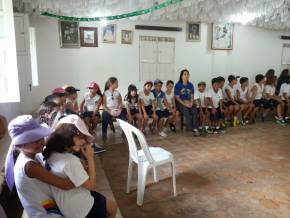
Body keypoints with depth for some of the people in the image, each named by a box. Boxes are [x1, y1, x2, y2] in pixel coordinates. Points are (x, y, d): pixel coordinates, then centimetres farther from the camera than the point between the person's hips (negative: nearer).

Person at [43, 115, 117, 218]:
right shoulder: (71, 160, -33)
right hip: (79, 209, -8)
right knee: (112, 207, 16)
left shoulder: (52, 154, -7)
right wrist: (90, 158, -20)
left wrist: (86, 159, -8)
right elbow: (91, 185, -22)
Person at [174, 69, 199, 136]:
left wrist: (191, 102, -8)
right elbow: (177, 97, -6)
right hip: (180, 103, -4)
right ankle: (191, 129, -24)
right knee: (186, 111, -31)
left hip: (189, 102, 4)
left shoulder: (190, 85, 11)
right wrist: (185, 104, -15)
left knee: (194, 111, -26)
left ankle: (195, 128, -26)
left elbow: (192, 96, 12)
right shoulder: (178, 85, -3)